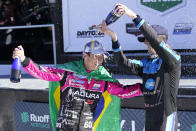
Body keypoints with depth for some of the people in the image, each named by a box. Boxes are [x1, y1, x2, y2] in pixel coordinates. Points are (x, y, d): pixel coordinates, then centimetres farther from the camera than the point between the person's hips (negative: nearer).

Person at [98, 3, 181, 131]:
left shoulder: (173, 59, -9)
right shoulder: (146, 63, 15)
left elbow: (155, 41, -25)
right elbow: (125, 65, 1)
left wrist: (133, 15, -28)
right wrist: (113, 36, -9)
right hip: (150, 119, 8)